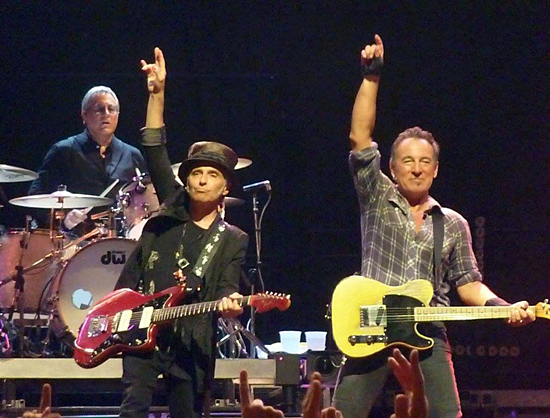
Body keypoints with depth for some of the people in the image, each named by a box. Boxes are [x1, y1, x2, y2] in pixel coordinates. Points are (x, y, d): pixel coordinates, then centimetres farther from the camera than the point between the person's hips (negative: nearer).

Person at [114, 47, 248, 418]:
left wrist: (228, 303, -28)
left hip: (193, 342, 1)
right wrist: (157, 94, -5)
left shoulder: (233, 240, 7)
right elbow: (155, 149, 3)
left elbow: (227, 289, -3)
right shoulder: (172, 210, 9)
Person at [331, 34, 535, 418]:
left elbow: (467, 283, 14)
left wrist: (504, 308, -5)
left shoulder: (453, 225, 15)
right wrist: (371, 76, -7)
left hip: (428, 337, 2)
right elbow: (360, 138, -1)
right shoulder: (377, 199, 8)